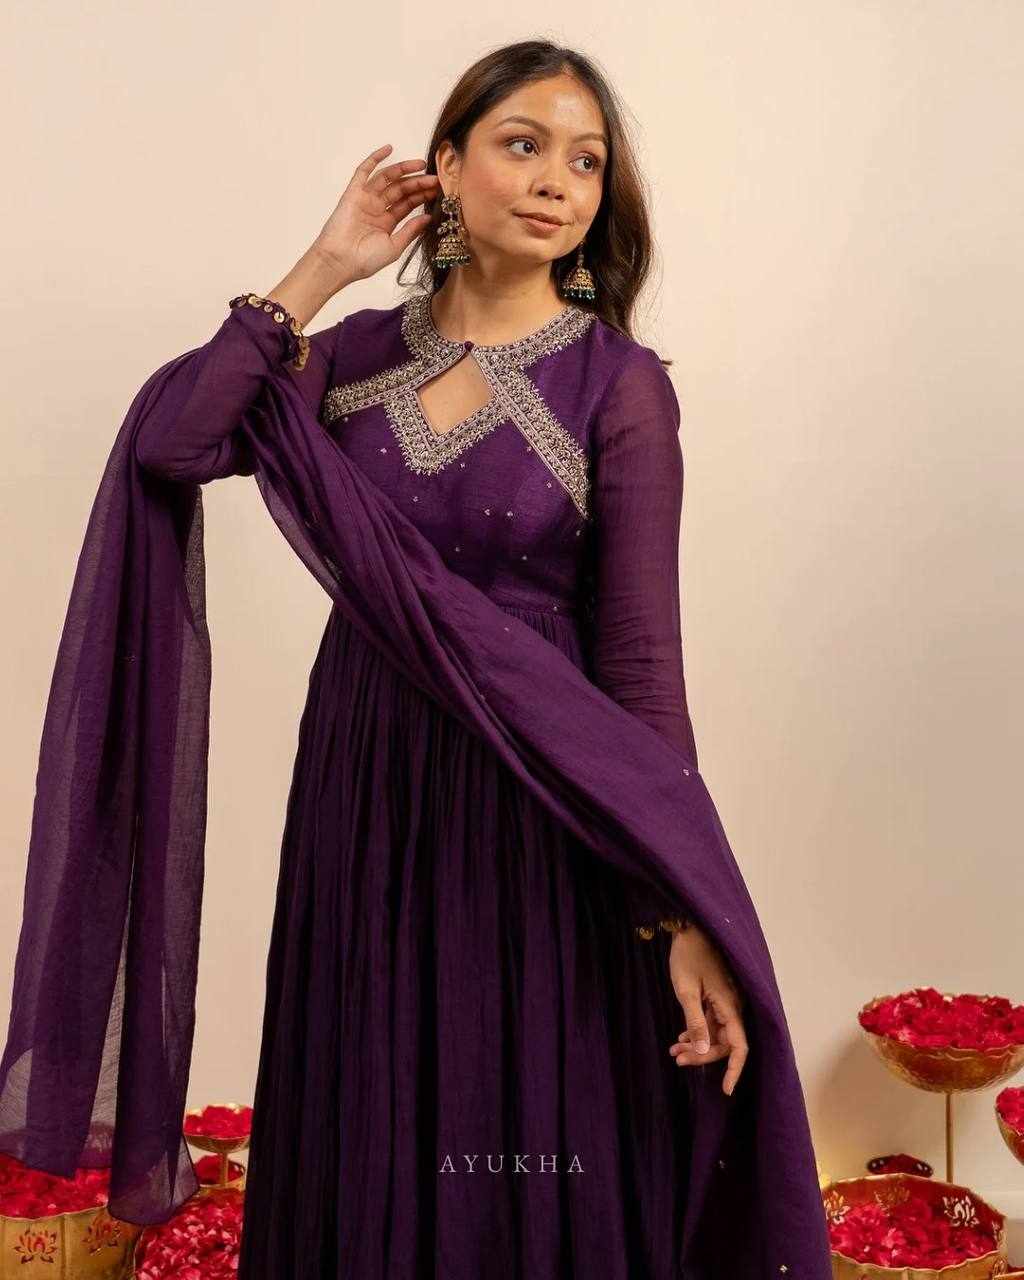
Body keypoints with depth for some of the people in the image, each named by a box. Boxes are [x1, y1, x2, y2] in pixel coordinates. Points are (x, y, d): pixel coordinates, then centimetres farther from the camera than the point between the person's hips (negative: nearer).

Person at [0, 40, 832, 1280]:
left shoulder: (619, 384, -7)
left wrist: (684, 916, -14)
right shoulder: (360, 351, 4)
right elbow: (167, 443, -11)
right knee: (372, 1144, 18)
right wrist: (318, 273, -8)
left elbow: (641, 657, -10)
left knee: (533, 1149, 10)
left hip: (531, 806, -3)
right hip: (362, 786, 4)